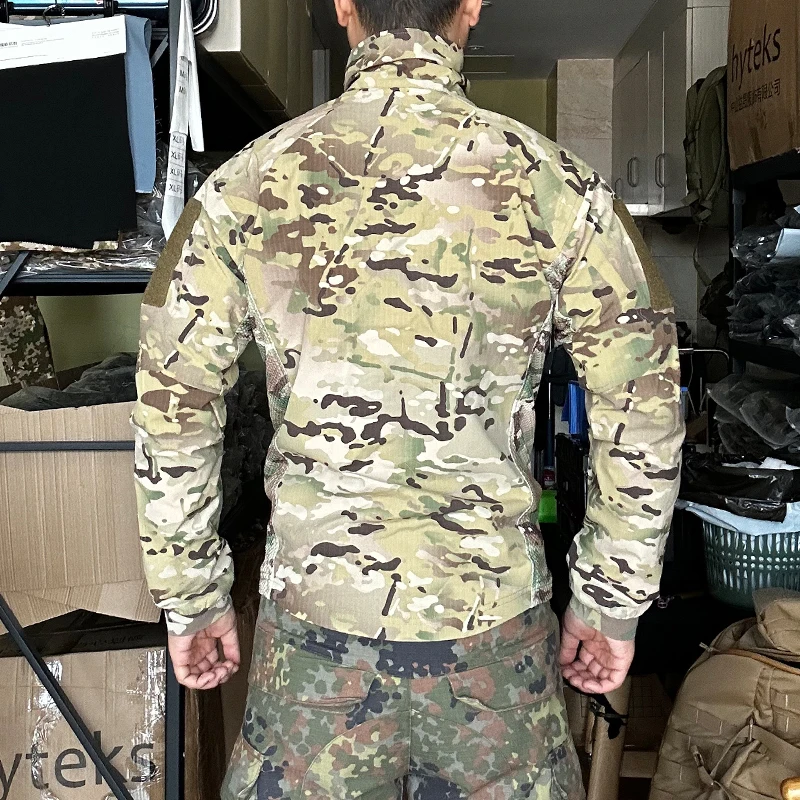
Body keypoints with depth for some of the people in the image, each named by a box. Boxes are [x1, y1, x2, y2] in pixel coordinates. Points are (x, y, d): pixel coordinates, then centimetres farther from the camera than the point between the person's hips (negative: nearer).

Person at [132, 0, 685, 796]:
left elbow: (172, 412, 0)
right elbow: (643, 415, -2)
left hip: (314, 617, 1)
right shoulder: (555, 186, -6)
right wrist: (612, 604, 9)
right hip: (494, 620, 0)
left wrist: (192, 601, 11)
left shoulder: (247, 186, -4)